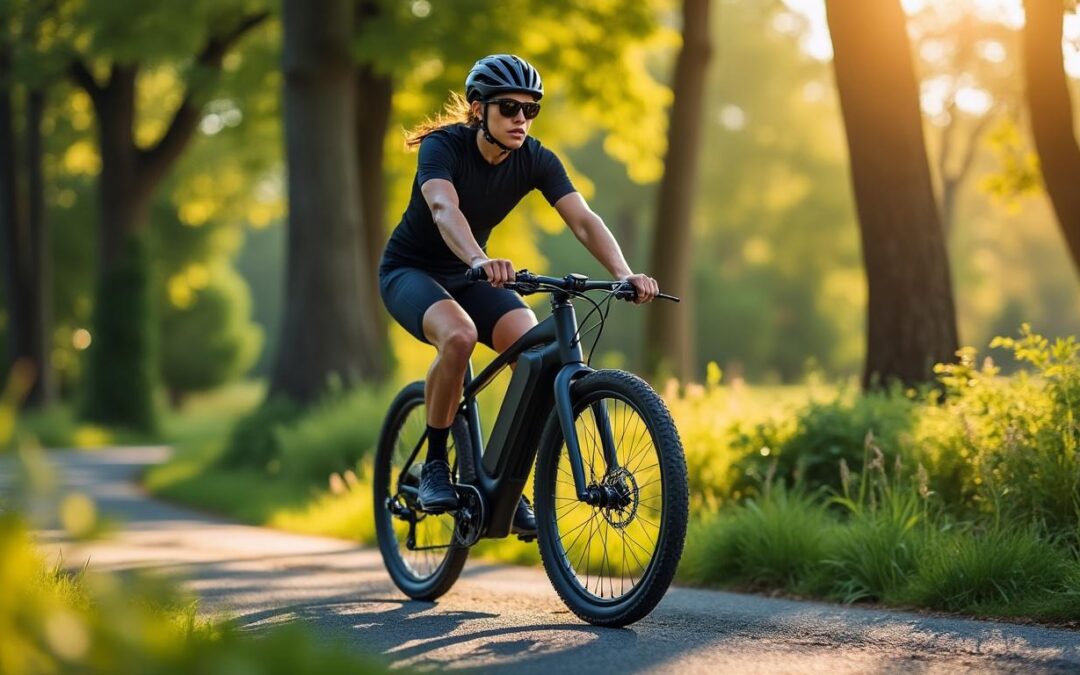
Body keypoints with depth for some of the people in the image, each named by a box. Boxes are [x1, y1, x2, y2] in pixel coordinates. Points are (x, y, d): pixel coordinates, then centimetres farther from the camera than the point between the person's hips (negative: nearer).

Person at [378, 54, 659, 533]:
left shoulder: (535, 160, -12)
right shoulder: (442, 146, -25)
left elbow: (583, 220, -23)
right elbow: (444, 209, -44)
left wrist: (624, 273, -41)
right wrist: (481, 261, -64)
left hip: (470, 275, 5)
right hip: (410, 271, -5)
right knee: (458, 335, -37)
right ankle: (434, 464, -16)